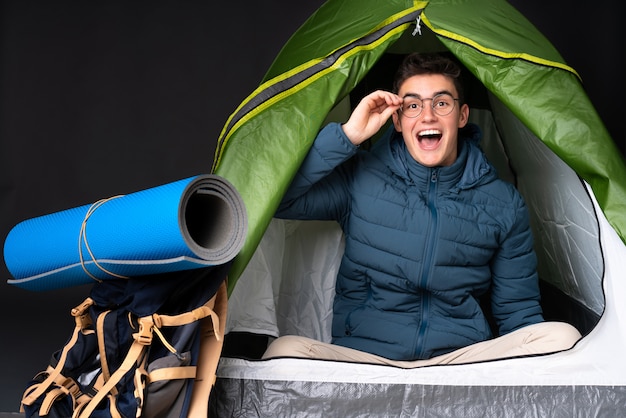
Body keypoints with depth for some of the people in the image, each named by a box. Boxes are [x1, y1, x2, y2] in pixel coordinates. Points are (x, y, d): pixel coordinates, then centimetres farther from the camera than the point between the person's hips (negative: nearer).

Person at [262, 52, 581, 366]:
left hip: (463, 356, 2)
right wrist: (347, 136, -9)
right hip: (360, 355, -1)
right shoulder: (360, 178, 4)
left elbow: (518, 314, 12)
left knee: (561, 336, -26)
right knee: (285, 350, -32)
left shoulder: (503, 204, 8)